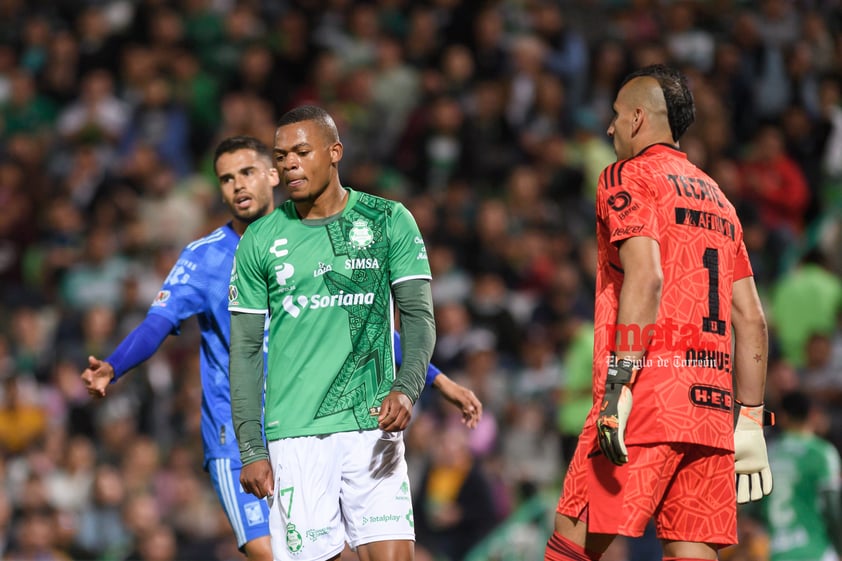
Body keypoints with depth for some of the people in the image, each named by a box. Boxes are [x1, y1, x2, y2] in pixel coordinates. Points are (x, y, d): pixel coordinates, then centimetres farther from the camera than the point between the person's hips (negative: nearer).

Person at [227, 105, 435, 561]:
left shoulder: (389, 222, 5)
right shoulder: (260, 241, 6)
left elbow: (418, 316, 3)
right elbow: (245, 349, 7)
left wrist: (405, 389, -15)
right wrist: (250, 449, 0)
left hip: (373, 426, 0)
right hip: (295, 434, 0)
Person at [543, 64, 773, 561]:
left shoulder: (629, 177, 1)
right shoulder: (716, 197, 22)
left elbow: (645, 277, -16)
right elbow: (751, 319, 19)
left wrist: (619, 384, -20)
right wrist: (750, 419, 20)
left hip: (651, 392, -7)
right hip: (712, 403, 7)